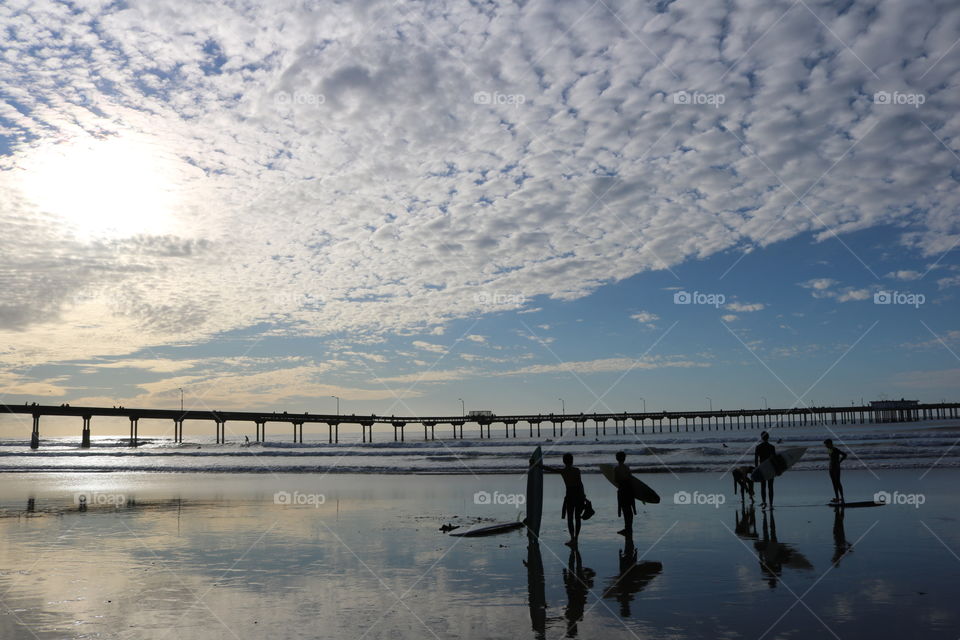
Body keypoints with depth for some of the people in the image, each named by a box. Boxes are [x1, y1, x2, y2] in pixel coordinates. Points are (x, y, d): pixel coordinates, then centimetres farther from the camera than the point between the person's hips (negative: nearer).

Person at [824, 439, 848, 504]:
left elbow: (844, 455, -18)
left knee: (838, 483, -7)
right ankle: (837, 498, 17)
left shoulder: (835, 450, -17)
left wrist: (839, 462, -13)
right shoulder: (829, 450, 9)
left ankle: (842, 498, -2)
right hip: (831, 467, 9)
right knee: (834, 483, 11)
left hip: (836, 468, -9)